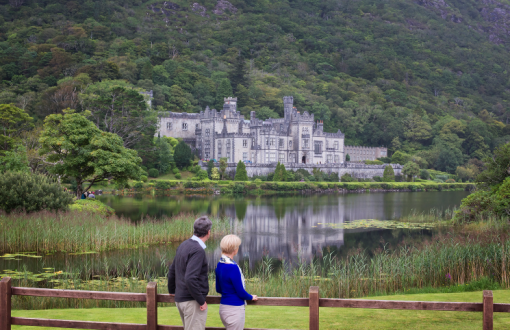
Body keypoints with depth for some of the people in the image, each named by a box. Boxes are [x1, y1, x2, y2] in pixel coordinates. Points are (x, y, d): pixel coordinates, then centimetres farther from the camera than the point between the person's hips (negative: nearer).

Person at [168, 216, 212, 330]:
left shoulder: (183, 245, 9)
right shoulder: (198, 250, -18)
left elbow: (172, 271, 18)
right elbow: (190, 279, -27)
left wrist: (172, 291, 33)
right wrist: (201, 301, -19)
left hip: (180, 299, 9)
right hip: (193, 301, -9)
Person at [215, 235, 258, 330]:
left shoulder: (219, 265, 5)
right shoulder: (233, 267, -21)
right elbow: (240, 292, -15)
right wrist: (251, 297, 3)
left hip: (223, 307, 9)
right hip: (234, 309, -8)